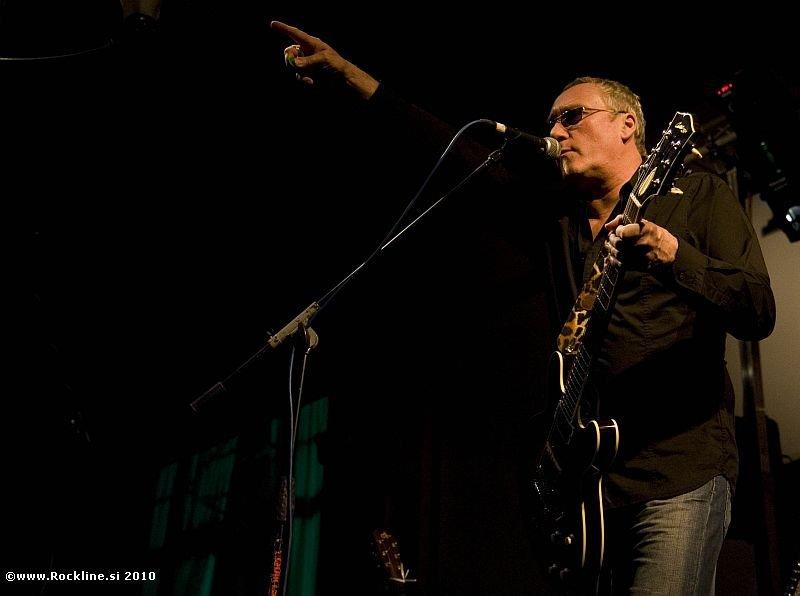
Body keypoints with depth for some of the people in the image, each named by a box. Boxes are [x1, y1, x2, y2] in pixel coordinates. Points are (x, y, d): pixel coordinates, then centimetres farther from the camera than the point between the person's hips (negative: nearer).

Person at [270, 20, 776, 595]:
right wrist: (347, 72, 5)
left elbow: (759, 313, -7)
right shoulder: (558, 213, 16)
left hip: (682, 466, -5)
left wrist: (674, 256, -26)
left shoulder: (697, 194, 3)